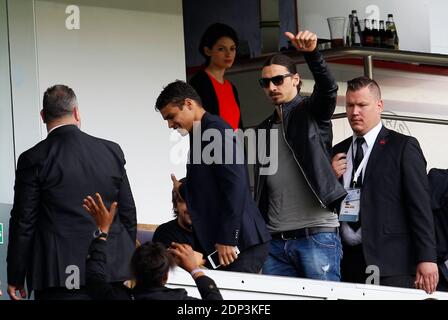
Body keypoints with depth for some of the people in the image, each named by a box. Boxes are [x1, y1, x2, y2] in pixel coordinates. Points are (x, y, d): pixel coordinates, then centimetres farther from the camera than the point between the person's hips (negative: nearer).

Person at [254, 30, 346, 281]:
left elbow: (328, 88, -18)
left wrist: (312, 53, -37)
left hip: (317, 234, -6)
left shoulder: (312, 113, 5)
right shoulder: (264, 130, 21)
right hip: (276, 241, 6)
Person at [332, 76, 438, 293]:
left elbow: (420, 206, -3)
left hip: (391, 264, -4)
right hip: (348, 262, 4)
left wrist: (426, 259, -11)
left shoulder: (403, 147, 3)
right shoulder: (338, 152, 18)